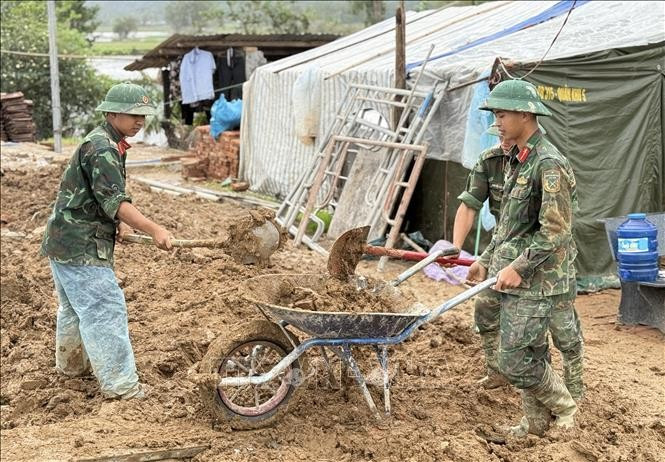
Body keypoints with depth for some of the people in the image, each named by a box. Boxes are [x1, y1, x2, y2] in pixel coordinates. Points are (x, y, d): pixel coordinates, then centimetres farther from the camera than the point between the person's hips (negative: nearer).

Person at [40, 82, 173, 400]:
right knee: (105, 309, -9)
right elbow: (114, 201, -28)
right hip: (80, 247, -11)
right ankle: (120, 385, -6)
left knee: (75, 307, 24)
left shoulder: (109, 144, 14)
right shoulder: (102, 148, -19)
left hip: (65, 243, 11)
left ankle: (71, 364, 41)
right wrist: (154, 230, -34)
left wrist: (120, 223, 9)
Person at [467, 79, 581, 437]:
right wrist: (486, 259, 19)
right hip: (514, 278, 9)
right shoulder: (516, 161, 14)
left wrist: (518, 267, -21)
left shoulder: (549, 164, -17)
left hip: (537, 282, -9)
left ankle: (565, 409, 14)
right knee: (531, 355, 16)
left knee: (514, 360, -6)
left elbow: (555, 231, -22)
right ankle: (536, 422, 27)